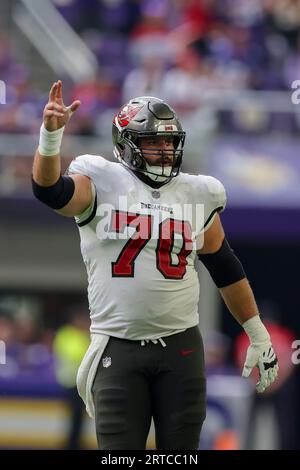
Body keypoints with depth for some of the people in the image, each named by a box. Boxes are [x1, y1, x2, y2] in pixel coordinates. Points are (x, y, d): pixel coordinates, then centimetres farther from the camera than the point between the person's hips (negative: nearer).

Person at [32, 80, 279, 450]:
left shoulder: (197, 195, 9)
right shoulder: (102, 184, 0)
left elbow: (226, 269, 18)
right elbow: (50, 189, -20)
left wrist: (258, 335, 20)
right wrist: (50, 135, -37)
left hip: (181, 348, 3)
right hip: (118, 348, -3)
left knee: (180, 449, 6)